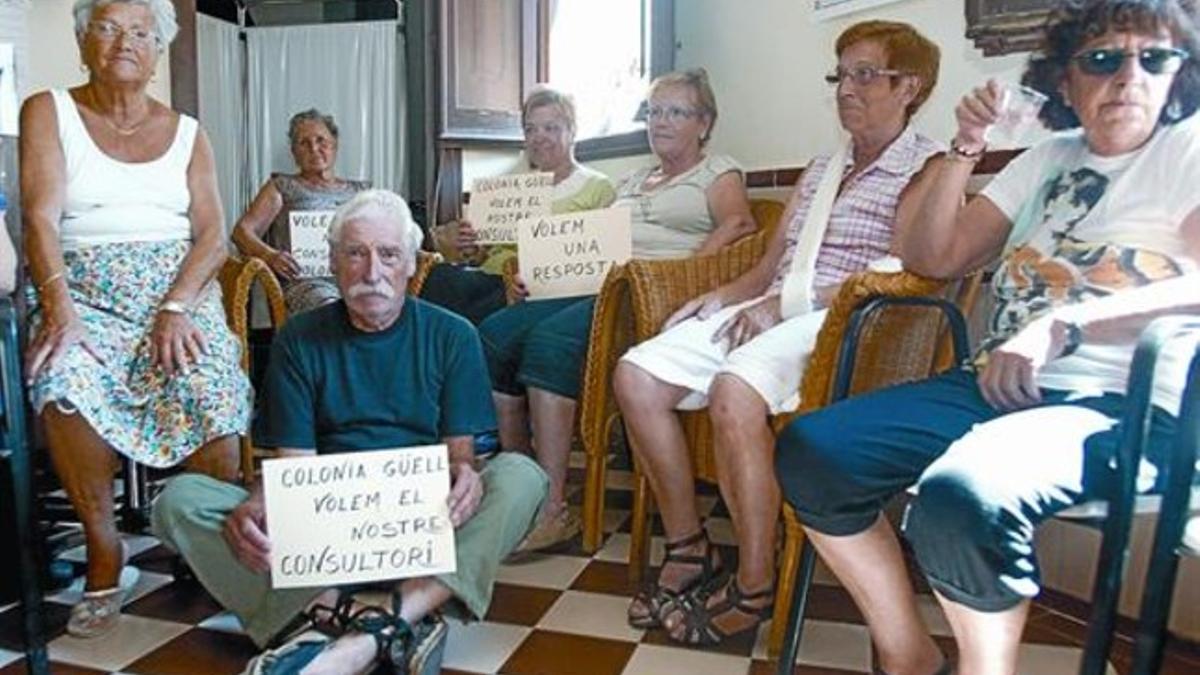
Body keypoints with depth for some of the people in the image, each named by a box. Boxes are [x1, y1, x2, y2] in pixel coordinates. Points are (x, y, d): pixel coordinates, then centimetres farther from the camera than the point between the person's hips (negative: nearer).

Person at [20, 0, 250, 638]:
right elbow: (40, 219, -5)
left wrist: (176, 308, -13)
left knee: (206, 389, -28)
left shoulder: (187, 132, 13)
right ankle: (103, 548, -14)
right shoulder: (48, 111, 9)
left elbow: (212, 235, 4)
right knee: (65, 383, -32)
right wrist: (59, 309, -21)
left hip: (180, 290, 1)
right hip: (82, 291, -1)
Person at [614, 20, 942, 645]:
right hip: (768, 312, 8)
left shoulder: (925, 169, 4)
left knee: (733, 391, -36)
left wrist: (787, 302, -18)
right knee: (635, 375, -12)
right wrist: (720, 298, 3)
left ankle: (755, 588, -18)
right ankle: (688, 547, 0)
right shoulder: (820, 171, 27)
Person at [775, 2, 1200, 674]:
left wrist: (1063, 324, -27)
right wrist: (967, 147, 7)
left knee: (962, 496, -37)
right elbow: (933, 258, 16)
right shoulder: (1048, 159, 20)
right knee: (809, 450, -11)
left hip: (1122, 404, -6)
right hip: (999, 385, 6)